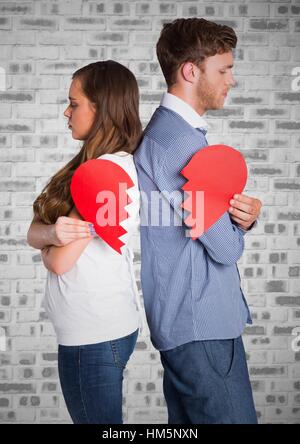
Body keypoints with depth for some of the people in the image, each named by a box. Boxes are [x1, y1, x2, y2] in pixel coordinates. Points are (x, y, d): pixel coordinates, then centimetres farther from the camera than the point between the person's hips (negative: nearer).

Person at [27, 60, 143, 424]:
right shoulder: (91, 164, 9)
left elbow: (59, 261, -20)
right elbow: (34, 233, 3)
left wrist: (48, 243, 2)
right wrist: (52, 234, -19)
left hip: (94, 337, -9)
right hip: (93, 328, 9)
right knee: (96, 418, 21)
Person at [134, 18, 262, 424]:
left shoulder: (170, 130, 14)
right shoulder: (178, 139, -19)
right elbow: (226, 248, -18)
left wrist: (242, 215, -7)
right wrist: (239, 228, 4)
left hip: (185, 320, 10)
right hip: (201, 327, -10)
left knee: (188, 419, 17)